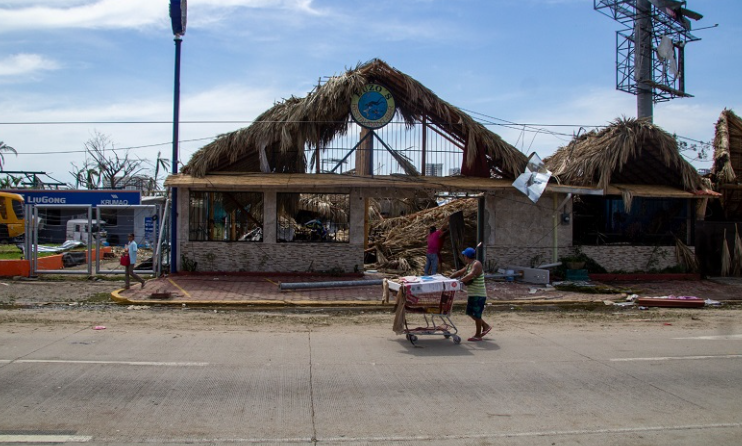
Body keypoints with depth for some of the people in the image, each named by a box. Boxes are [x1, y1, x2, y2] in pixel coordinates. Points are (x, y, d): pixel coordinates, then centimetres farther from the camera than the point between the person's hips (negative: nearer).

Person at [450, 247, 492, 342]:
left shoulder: (477, 264, -18)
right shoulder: (469, 265, 12)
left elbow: (471, 275, -33)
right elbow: (461, 272, 19)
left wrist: (460, 280, -34)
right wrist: (449, 278, 12)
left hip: (479, 295, -10)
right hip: (473, 294, 10)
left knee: (476, 314, -1)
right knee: (470, 312, 17)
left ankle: (478, 335, 11)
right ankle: (486, 326, 30)